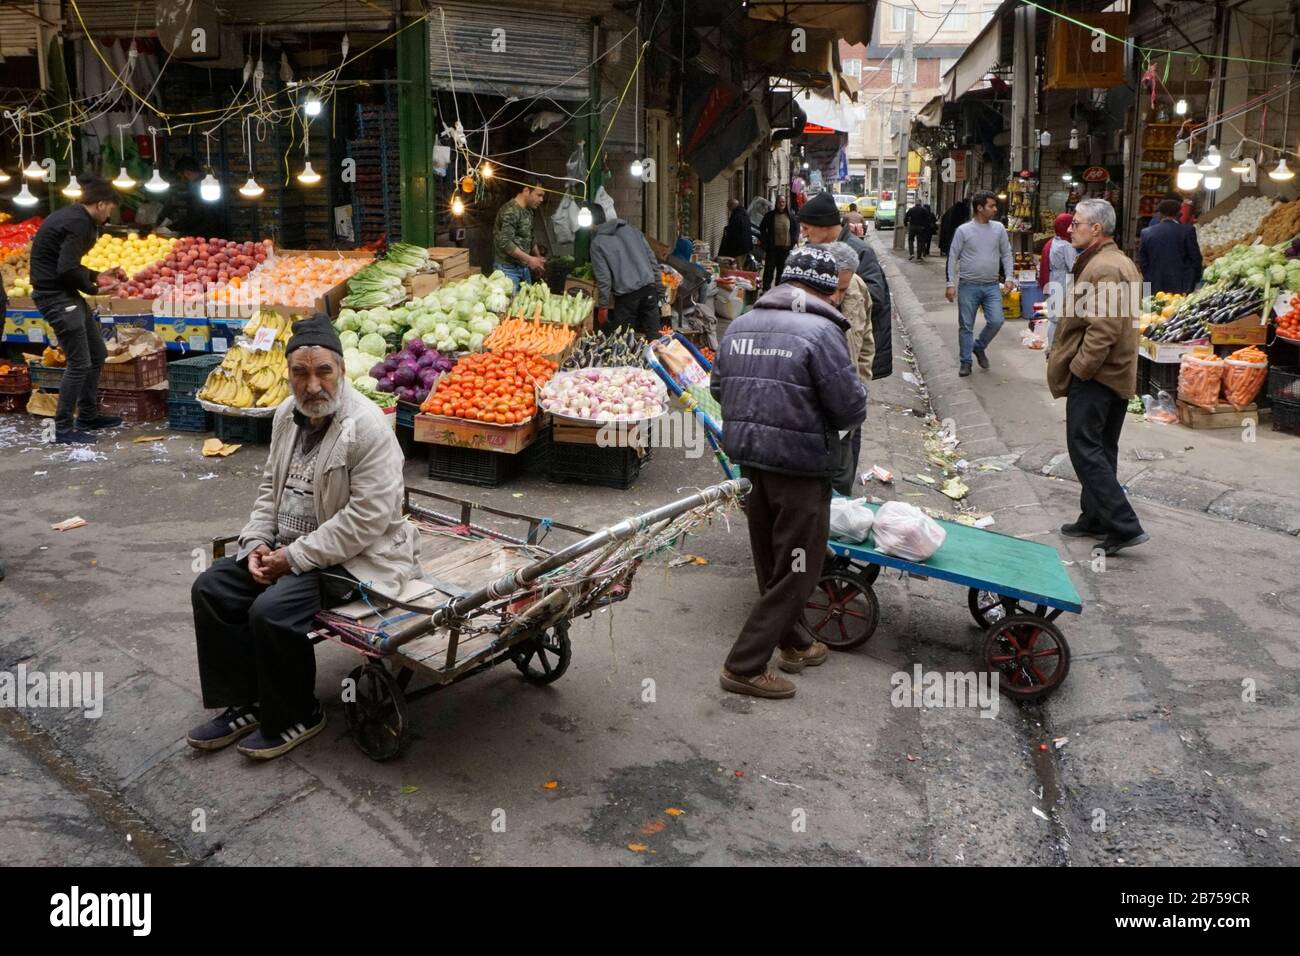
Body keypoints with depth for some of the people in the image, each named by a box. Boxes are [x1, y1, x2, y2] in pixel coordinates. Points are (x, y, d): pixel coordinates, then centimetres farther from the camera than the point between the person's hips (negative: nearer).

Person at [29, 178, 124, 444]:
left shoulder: (72, 216, 14)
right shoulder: (78, 223, -18)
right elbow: (67, 270, -25)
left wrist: (97, 276, 14)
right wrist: (93, 289, -10)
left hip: (66, 294, 11)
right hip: (55, 296, -11)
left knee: (97, 354, 16)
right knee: (79, 362, -8)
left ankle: (87, 416, 27)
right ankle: (63, 429, 0)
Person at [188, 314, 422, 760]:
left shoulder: (367, 426, -21)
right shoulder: (287, 414, 6)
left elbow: (367, 518, -25)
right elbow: (270, 488, 16)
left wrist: (294, 557, -21)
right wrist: (257, 543, -1)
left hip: (350, 557, -9)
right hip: (287, 547, 9)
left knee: (271, 610, -26)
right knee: (210, 588, -2)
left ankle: (295, 717, -1)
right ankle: (244, 704, 10)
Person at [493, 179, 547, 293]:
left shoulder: (528, 211, 12)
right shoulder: (510, 211, -16)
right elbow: (504, 242, -23)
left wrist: (538, 258, 13)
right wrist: (529, 259, -21)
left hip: (524, 268, 9)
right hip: (508, 268, -9)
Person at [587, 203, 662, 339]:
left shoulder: (597, 243, -3)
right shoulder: (631, 228, 11)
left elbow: (603, 278, -8)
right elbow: (652, 258, 11)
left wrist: (603, 306, -2)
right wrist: (656, 284, 18)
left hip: (626, 295, -5)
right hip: (649, 288, 5)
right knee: (653, 335, 8)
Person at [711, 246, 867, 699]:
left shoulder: (740, 325, 4)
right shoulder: (820, 332, -17)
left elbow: (718, 386, 12)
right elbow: (851, 408, -17)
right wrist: (820, 420, 4)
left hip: (749, 458, 8)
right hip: (800, 466, -7)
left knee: (771, 561, 21)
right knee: (795, 572, 5)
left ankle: (792, 641, 40)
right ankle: (744, 666, 7)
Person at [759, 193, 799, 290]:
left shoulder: (791, 216, 4)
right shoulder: (770, 215, 1)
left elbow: (796, 229, 13)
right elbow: (762, 228, 9)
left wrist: (795, 241, 1)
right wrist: (764, 240, 0)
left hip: (786, 248, 2)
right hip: (772, 247, -2)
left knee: (782, 269, 9)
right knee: (769, 268, -1)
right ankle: (766, 289, 3)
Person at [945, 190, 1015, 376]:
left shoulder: (999, 228, 4)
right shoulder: (963, 230, -5)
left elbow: (1006, 254, 9)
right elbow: (953, 257, -3)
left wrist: (1009, 277, 0)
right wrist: (951, 284, -7)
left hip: (992, 286, 2)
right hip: (968, 285, -2)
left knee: (996, 321, -6)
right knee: (966, 326, 4)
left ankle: (979, 347, 21)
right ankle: (965, 361, 17)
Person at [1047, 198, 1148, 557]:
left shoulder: (1103, 268, -19)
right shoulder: (1120, 262, 17)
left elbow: (1103, 330, -26)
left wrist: (1078, 368, -18)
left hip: (1094, 377, -11)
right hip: (1116, 375, 11)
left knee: (1085, 449, -8)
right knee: (1100, 451, 16)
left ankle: (1124, 526, -8)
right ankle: (1095, 519, 26)